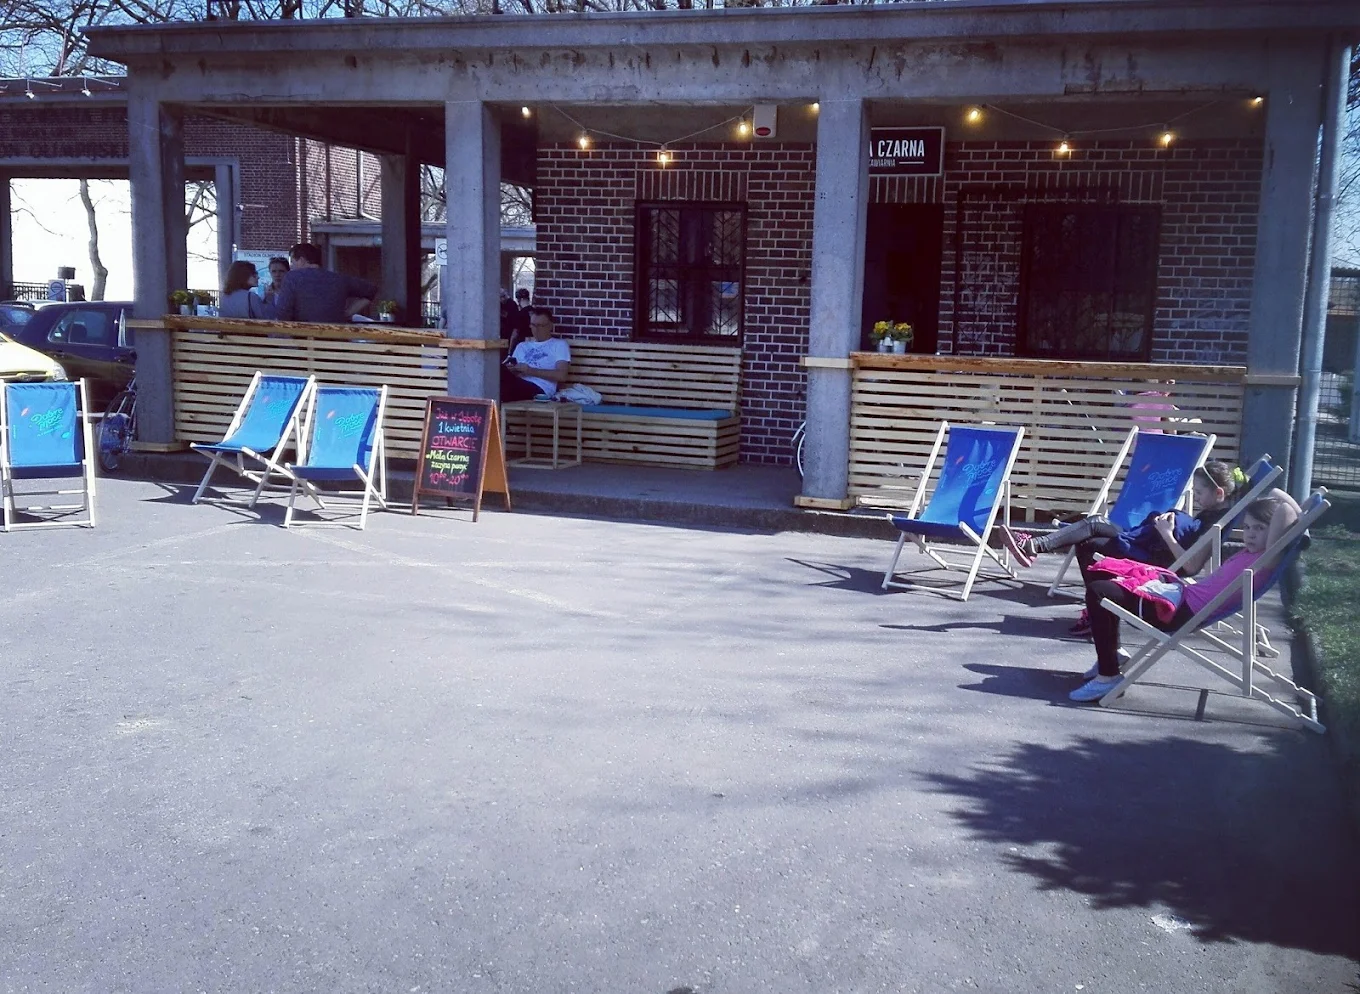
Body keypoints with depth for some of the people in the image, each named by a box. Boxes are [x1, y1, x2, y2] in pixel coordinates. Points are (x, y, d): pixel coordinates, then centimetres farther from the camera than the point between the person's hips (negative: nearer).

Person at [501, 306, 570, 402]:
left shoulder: (559, 345, 15)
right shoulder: (522, 346, 32)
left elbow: (561, 375, -1)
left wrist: (531, 371, -8)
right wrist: (512, 370, -5)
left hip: (539, 389, -5)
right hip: (518, 385, 5)